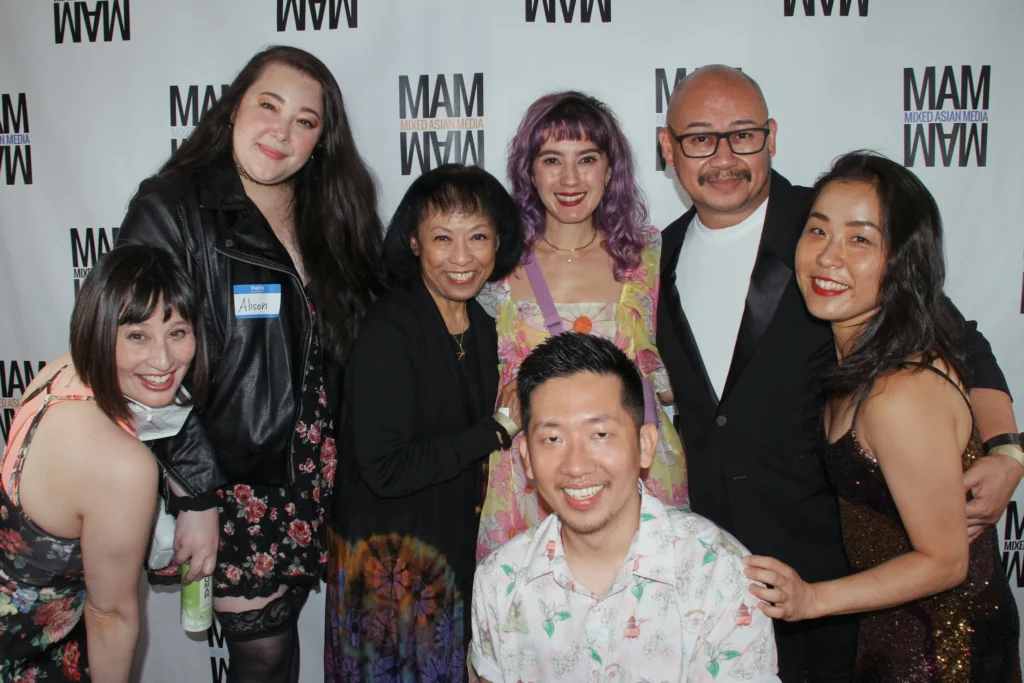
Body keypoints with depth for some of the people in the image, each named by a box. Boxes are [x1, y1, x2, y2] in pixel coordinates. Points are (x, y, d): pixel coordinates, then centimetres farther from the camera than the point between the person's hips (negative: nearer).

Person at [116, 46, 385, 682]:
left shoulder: (331, 218, 7)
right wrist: (194, 497, -14)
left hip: (316, 480, 4)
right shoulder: (171, 210, -10)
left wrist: (342, 469, 2)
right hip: (233, 484, -4)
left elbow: (349, 352, 8)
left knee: (280, 630, 14)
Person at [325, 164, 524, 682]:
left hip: (457, 542, 7)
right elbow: (384, 469, -24)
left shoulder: (482, 325, 3)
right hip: (390, 554, -7)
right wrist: (497, 430, -19)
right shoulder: (389, 329, -20)